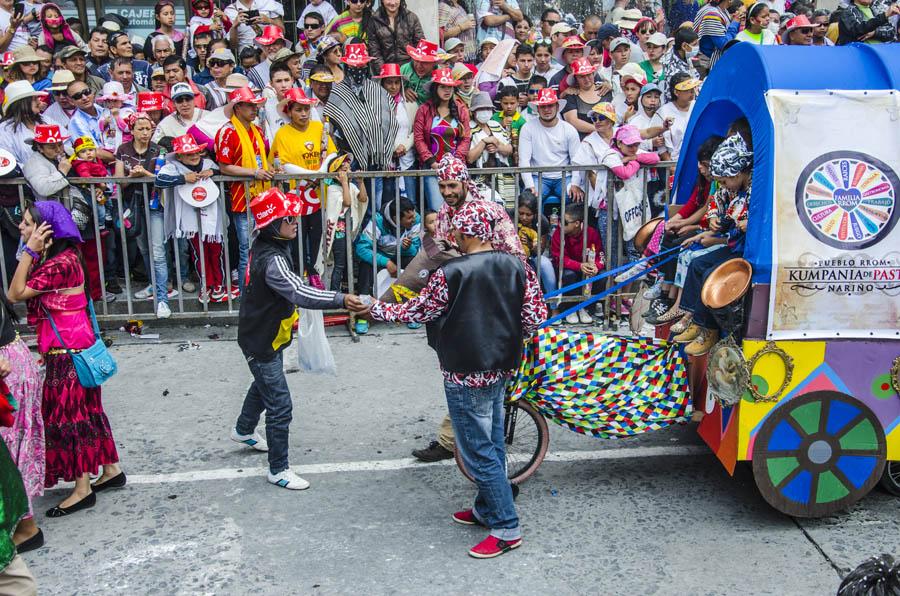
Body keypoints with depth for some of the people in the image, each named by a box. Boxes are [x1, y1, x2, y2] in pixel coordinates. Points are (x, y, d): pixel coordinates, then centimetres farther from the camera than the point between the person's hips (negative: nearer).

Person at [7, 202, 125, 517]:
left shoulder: (60, 263, -22)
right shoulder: (60, 257, 9)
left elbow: (15, 294, -21)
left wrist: (30, 251, -22)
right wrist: (34, 253, 3)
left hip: (67, 350, -10)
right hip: (69, 346, 10)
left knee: (70, 414, -1)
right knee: (85, 409, 16)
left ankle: (82, 489, 9)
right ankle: (111, 470, 27)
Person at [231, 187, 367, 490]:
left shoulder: (266, 245, -2)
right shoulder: (271, 259, -32)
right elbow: (298, 292, -45)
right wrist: (341, 300, -53)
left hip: (266, 335, 11)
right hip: (261, 342, -11)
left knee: (264, 384, 32)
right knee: (280, 406, -4)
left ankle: (243, 430, 56)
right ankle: (278, 469, 8)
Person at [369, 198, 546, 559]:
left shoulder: (451, 273, -18)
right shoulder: (517, 267, -3)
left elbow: (417, 312, -7)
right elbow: (535, 317, -1)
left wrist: (377, 310, 9)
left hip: (466, 374, -7)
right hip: (502, 367, 7)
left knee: (478, 451, 2)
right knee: (492, 444, 19)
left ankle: (507, 529, 6)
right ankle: (486, 509, 35)